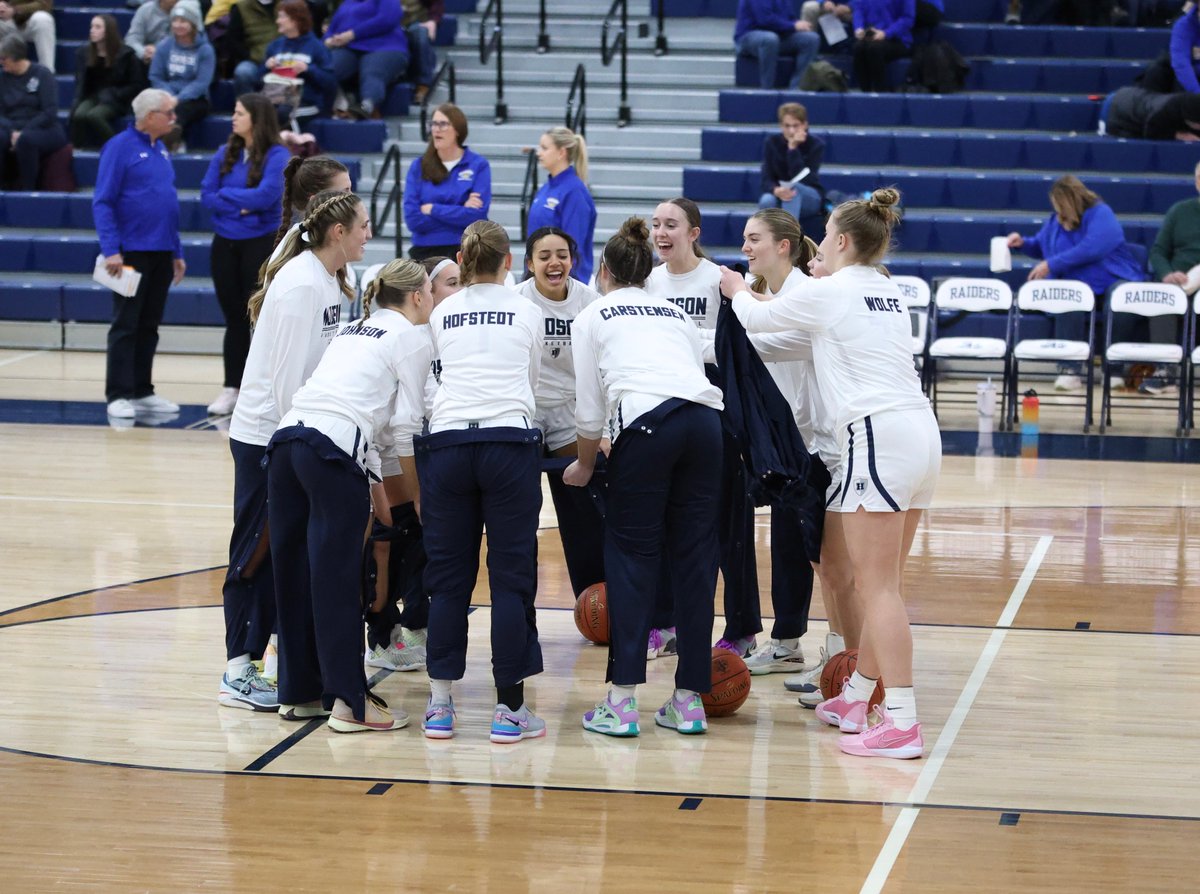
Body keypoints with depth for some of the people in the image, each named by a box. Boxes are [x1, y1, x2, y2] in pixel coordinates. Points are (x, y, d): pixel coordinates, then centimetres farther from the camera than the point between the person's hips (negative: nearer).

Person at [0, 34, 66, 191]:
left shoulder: (41, 74, -4)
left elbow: (50, 113, -11)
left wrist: (22, 133, -20)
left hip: (44, 130, -3)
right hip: (13, 129, 3)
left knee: (26, 139, -38)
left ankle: (27, 190, -27)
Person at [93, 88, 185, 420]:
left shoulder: (161, 150, 13)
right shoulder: (121, 147, -8)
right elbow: (102, 203, -12)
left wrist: (177, 252, 16)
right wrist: (110, 250, -20)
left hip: (161, 254, 7)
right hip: (131, 253, -7)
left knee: (149, 326, 10)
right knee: (126, 326, -4)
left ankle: (142, 392, 16)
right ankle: (118, 395, -2)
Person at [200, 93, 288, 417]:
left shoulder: (277, 155, -8)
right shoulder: (225, 153, 7)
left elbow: (266, 195, -19)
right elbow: (207, 195, 2)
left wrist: (226, 194, -6)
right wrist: (240, 206, -13)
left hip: (261, 243, -5)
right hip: (225, 244, 5)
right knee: (234, 318, 10)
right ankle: (231, 388, 16)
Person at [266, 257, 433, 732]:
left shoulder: (356, 328, 28)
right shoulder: (413, 336, 8)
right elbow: (405, 422, 2)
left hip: (287, 437, 7)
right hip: (334, 450, -7)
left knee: (294, 570, 12)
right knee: (336, 579, -4)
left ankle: (299, 689, 20)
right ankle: (349, 701, 0)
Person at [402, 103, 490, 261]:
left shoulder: (479, 165, 1)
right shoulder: (418, 167, 6)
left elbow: (477, 215, -11)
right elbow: (412, 218, -4)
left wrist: (433, 209, -7)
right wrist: (460, 211, -8)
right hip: (425, 252, 2)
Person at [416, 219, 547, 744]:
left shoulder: (440, 315, 16)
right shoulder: (527, 313, 14)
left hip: (447, 442, 2)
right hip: (511, 441, -2)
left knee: (448, 577, 8)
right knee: (512, 577, 2)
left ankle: (440, 705, 10)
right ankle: (509, 708, 2)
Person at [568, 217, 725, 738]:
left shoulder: (592, 317, 19)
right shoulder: (675, 313, 31)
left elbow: (590, 410, 14)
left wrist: (585, 465, 30)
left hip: (646, 421, -4)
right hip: (706, 417, 4)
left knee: (630, 554, 4)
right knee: (693, 557, 9)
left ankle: (622, 700, 0)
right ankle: (689, 701, 10)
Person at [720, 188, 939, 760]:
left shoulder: (829, 291, -2)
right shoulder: (889, 294, 19)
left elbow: (755, 319, 11)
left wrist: (737, 289, 32)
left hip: (879, 435, -8)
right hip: (921, 433, 8)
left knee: (878, 587, -9)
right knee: (880, 583, 14)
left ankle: (902, 723, -14)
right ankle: (854, 700, 23)